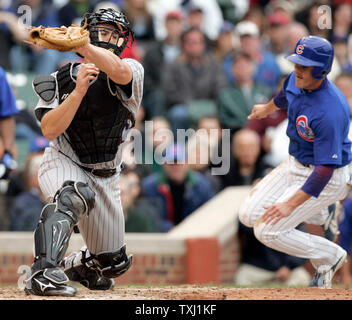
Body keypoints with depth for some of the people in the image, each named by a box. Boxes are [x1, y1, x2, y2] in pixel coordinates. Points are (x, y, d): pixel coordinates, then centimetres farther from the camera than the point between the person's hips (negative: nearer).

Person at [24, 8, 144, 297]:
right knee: (74, 195, -40)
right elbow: (50, 130, -21)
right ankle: (43, 274, -48)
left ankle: (76, 265, 46)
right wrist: (78, 91, -31)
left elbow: (118, 71, -38)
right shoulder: (61, 80, -7)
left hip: (105, 178, 3)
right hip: (63, 165, -3)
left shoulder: (133, 71, -11)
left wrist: (80, 44, -50)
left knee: (112, 263, 11)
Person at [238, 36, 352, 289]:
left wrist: (291, 204, -36)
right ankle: (320, 212, 24)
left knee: (268, 231, -12)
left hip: (330, 177, -9)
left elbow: (326, 169, -33)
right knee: (249, 215, 7)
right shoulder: (297, 80, -10)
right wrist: (268, 108, 38)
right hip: (295, 164, 9)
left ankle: (330, 256, 8)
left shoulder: (330, 112, -35)